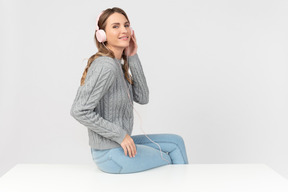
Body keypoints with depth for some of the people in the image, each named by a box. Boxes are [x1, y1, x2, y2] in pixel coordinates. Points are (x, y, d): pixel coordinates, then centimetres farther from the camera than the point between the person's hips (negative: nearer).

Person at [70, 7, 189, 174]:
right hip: (111, 155, -9)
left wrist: (133, 57, -4)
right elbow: (79, 111, -28)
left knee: (176, 142, 16)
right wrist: (120, 134, -21)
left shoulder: (118, 65, 7)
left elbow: (142, 98, 3)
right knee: (170, 162, 11)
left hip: (119, 144, 9)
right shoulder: (106, 66, -23)